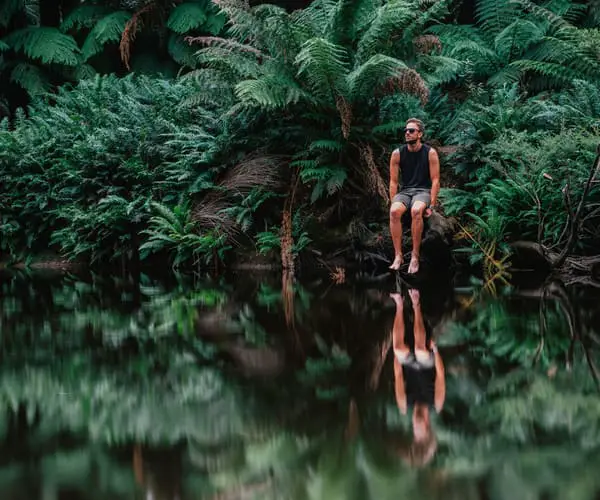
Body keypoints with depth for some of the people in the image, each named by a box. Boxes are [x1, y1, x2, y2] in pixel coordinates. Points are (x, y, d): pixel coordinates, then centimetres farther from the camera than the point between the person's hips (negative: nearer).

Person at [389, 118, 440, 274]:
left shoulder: (430, 153, -5)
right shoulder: (397, 154, 2)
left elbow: (435, 180, -6)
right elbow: (393, 181, 4)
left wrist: (431, 206, -14)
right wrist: (394, 203, -9)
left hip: (423, 191, -2)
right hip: (404, 191, 2)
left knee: (416, 211, -38)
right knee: (394, 211, -32)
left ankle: (415, 256, -30)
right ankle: (398, 256, -30)